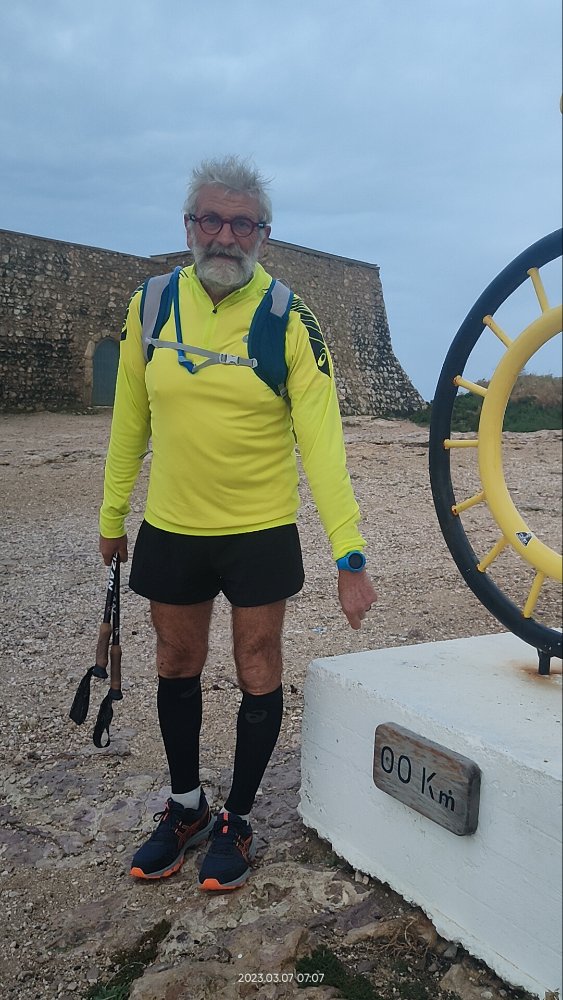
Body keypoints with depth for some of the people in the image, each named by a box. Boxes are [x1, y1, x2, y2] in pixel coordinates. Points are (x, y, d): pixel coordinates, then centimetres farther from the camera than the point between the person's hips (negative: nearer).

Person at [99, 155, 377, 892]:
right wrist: (113, 516, 9)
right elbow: (130, 420, 5)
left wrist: (349, 554, -23)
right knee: (177, 669, 16)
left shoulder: (291, 320, -11)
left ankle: (237, 819, 32)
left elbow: (321, 441, -16)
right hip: (171, 529, 3)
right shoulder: (152, 305, -2)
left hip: (261, 533, -3)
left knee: (258, 678, 8)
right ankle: (186, 806, 40)